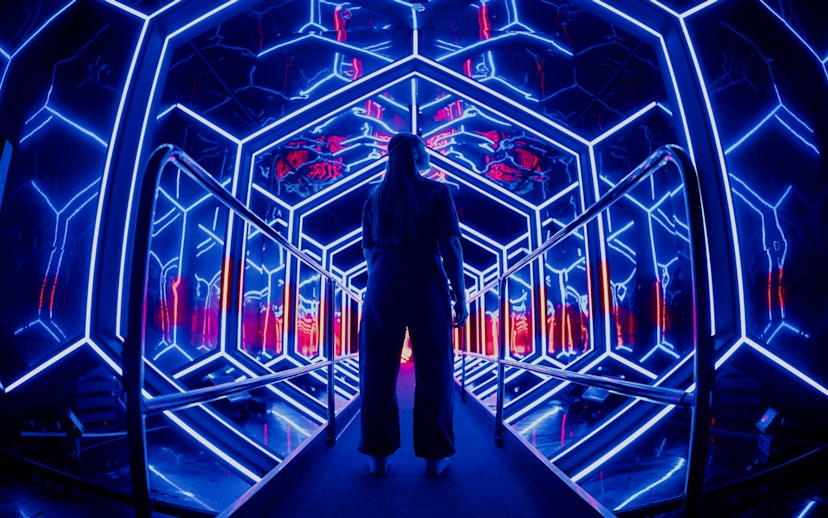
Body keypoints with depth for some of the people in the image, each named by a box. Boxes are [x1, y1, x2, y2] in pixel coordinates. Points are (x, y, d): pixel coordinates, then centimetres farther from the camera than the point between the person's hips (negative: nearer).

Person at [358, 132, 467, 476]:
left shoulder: (375, 198, 10)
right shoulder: (436, 193, -2)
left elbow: (368, 251, 13)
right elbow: (450, 247, -8)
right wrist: (460, 296, -2)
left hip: (383, 287, 3)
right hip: (427, 285, -3)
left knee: (378, 372, 10)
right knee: (433, 373, 7)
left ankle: (378, 455, 15)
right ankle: (434, 456, 14)